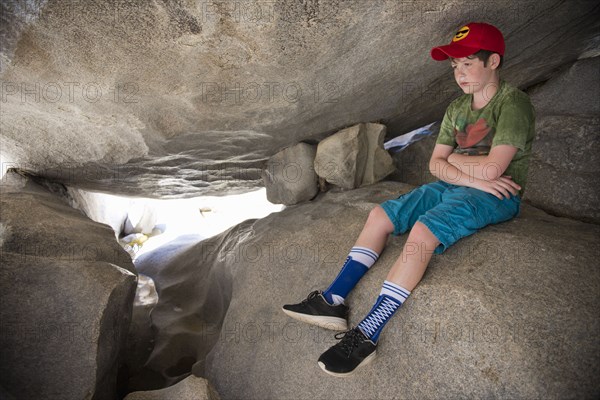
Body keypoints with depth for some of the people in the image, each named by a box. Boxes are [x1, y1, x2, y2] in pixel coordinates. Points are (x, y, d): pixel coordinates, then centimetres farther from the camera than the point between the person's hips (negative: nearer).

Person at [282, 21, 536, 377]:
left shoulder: (513, 102, -10)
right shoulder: (457, 108, 14)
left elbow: (492, 168, -21)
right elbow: (436, 165, 5)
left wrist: (453, 158, -3)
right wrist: (472, 177, -13)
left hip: (496, 197, -8)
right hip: (452, 189, 8)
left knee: (423, 230, -34)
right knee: (380, 215, -8)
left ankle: (366, 337, -31)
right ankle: (333, 302, -13)